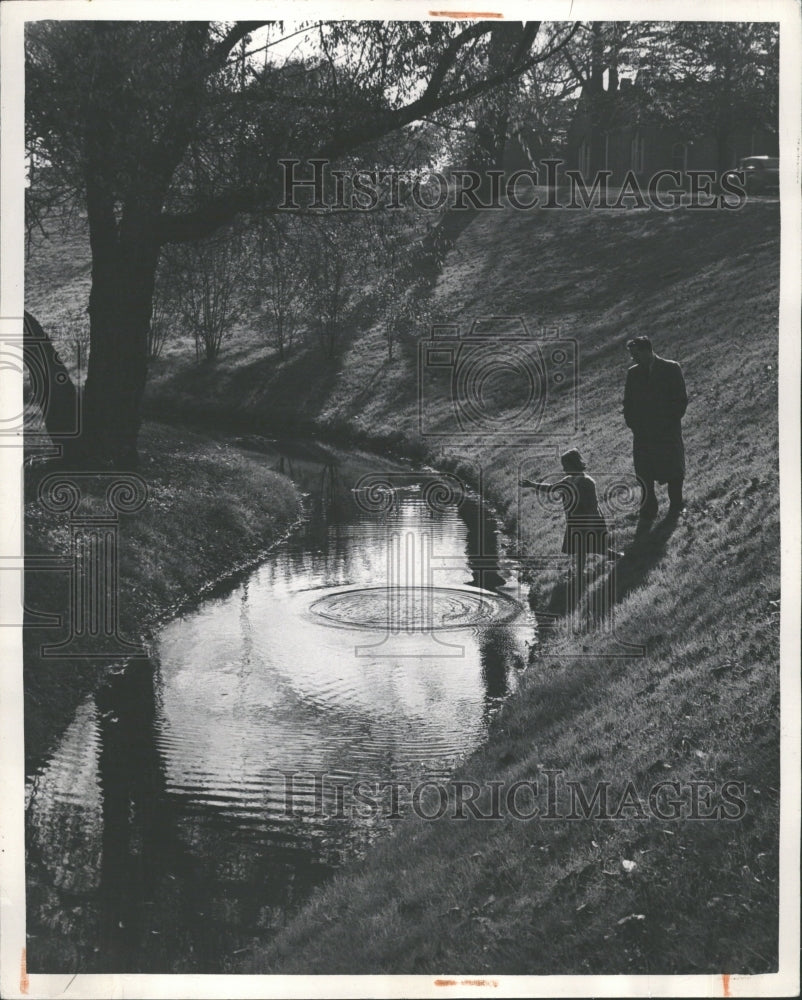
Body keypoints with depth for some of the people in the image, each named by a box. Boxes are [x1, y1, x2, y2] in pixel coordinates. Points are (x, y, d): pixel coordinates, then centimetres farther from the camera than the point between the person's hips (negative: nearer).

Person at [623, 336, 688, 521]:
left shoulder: (671, 369, -7)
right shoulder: (633, 373, 4)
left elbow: (681, 400, -5)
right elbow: (628, 403, 9)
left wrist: (672, 422, -12)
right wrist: (632, 424, -3)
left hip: (668, 431, -2)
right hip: (642, 433, 3)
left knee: (673, 470, 10)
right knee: (644, 472, 5)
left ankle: (675, 505, 27)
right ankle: (649, 508, 17)